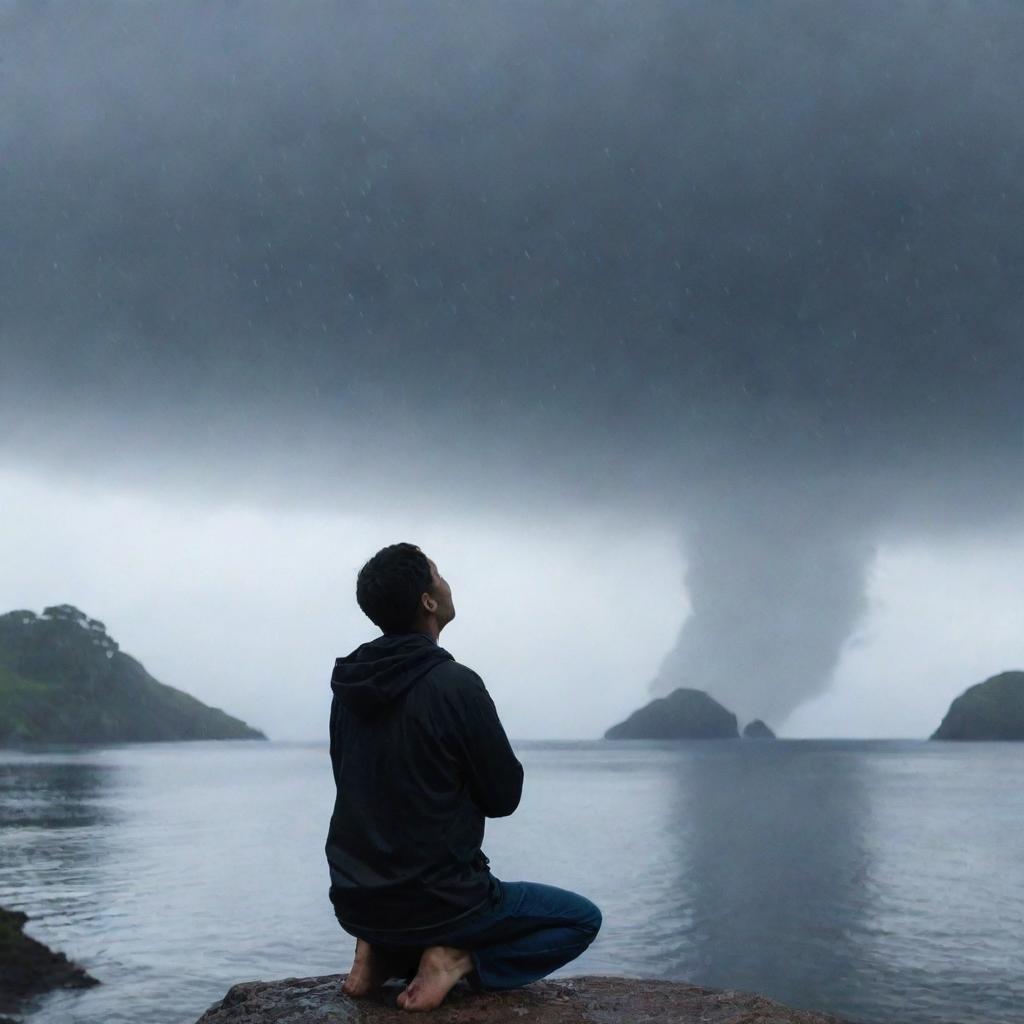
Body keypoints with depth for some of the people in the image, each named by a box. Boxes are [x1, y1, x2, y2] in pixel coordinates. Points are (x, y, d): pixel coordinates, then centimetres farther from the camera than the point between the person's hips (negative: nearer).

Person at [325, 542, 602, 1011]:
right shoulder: (455, 684, -19)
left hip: (354, 901, 7)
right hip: (433, 900, -7)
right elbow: (504, 796, -8)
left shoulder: (350, 683, 2)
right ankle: (456, 959, -7)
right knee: (582, 918, 11)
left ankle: (382, 951, 11)